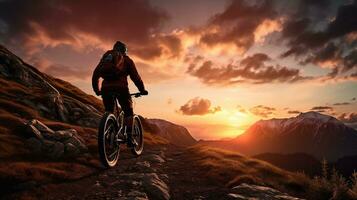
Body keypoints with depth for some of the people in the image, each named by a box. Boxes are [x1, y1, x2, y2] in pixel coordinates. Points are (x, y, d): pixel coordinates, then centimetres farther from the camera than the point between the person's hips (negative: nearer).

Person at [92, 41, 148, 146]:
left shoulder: (106, 56, 25)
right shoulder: (126, 60, 16)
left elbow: (95, 75, 22)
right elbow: (135, 77, 11)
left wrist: (96, 90, 31)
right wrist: (142, 90, 19)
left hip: (106, 88, 3)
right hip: (120, 87, -3)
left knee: (108, 112, 19)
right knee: (128, 111, 11)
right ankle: (129, 137, 3)